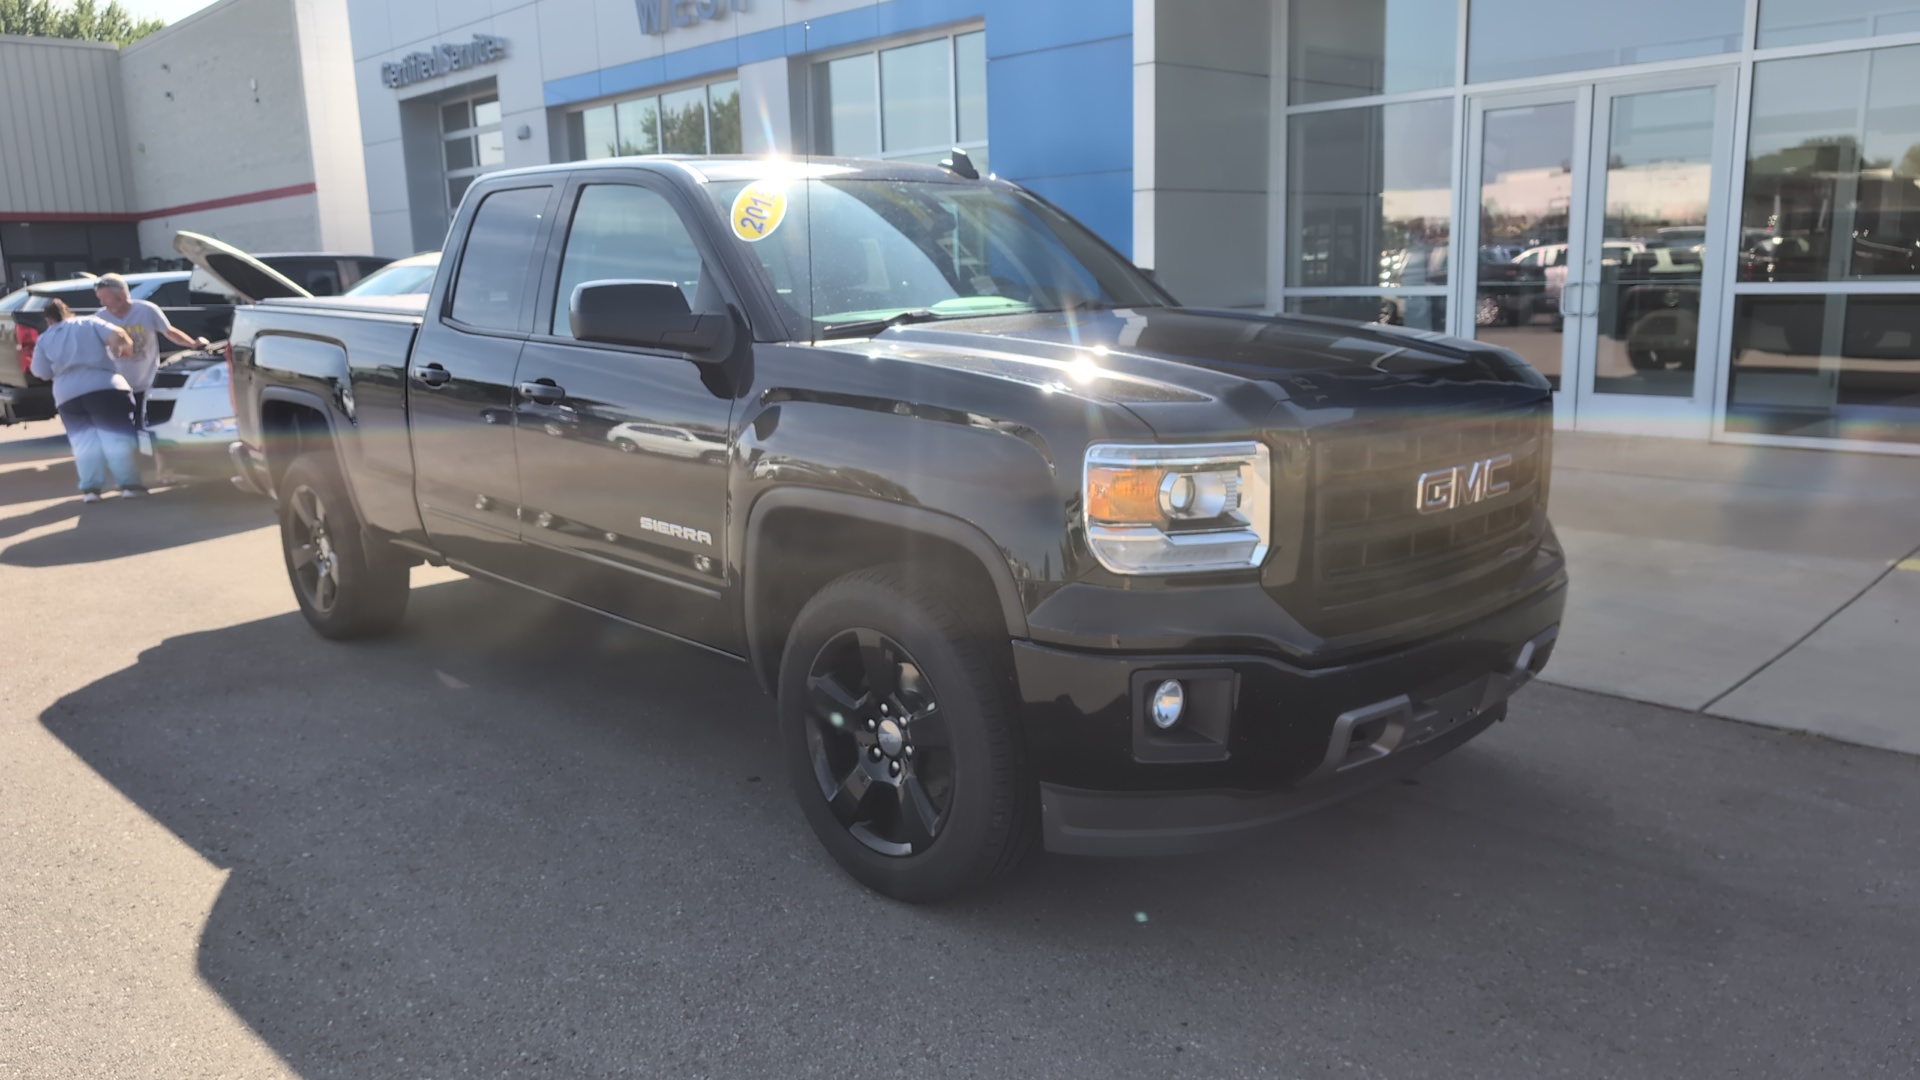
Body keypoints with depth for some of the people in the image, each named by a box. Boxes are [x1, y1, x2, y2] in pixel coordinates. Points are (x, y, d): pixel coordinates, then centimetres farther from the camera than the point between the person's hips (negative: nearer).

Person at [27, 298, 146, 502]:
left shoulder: (45, 339, 16)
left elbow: (43, 373, 16)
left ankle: (91, 487, -3)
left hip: (68, 394, 2)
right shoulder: (89, 322, 11)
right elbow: (116, 336, -4)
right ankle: (129, 484, -7)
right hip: (104, 387, -2)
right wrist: (127, 345, 15)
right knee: (116, 437, -2)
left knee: (84, 442, 6)